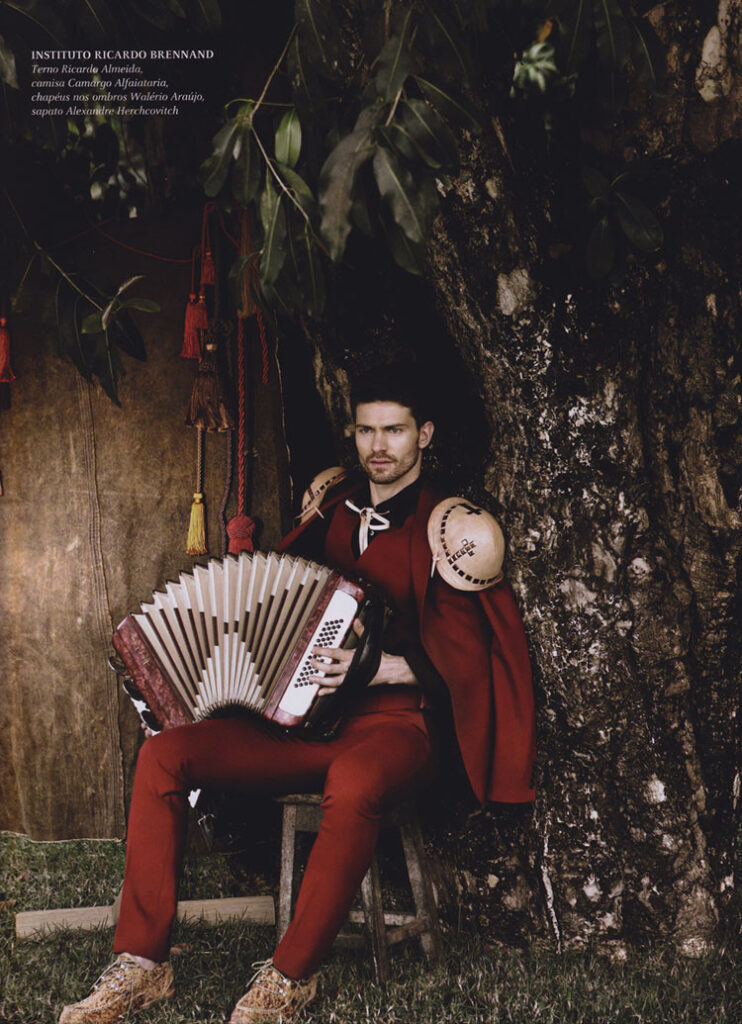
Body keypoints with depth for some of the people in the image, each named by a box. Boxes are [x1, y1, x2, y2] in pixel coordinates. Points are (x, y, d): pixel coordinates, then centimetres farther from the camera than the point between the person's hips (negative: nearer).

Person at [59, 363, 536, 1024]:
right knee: (163, 755, -13)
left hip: (391, 725, -6)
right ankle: (142, 961, -8)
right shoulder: (336, 506, 15)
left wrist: (382, 666, -22)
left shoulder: (444, 527, -3)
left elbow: (464, 658, -10)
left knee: (353, 785, -41)